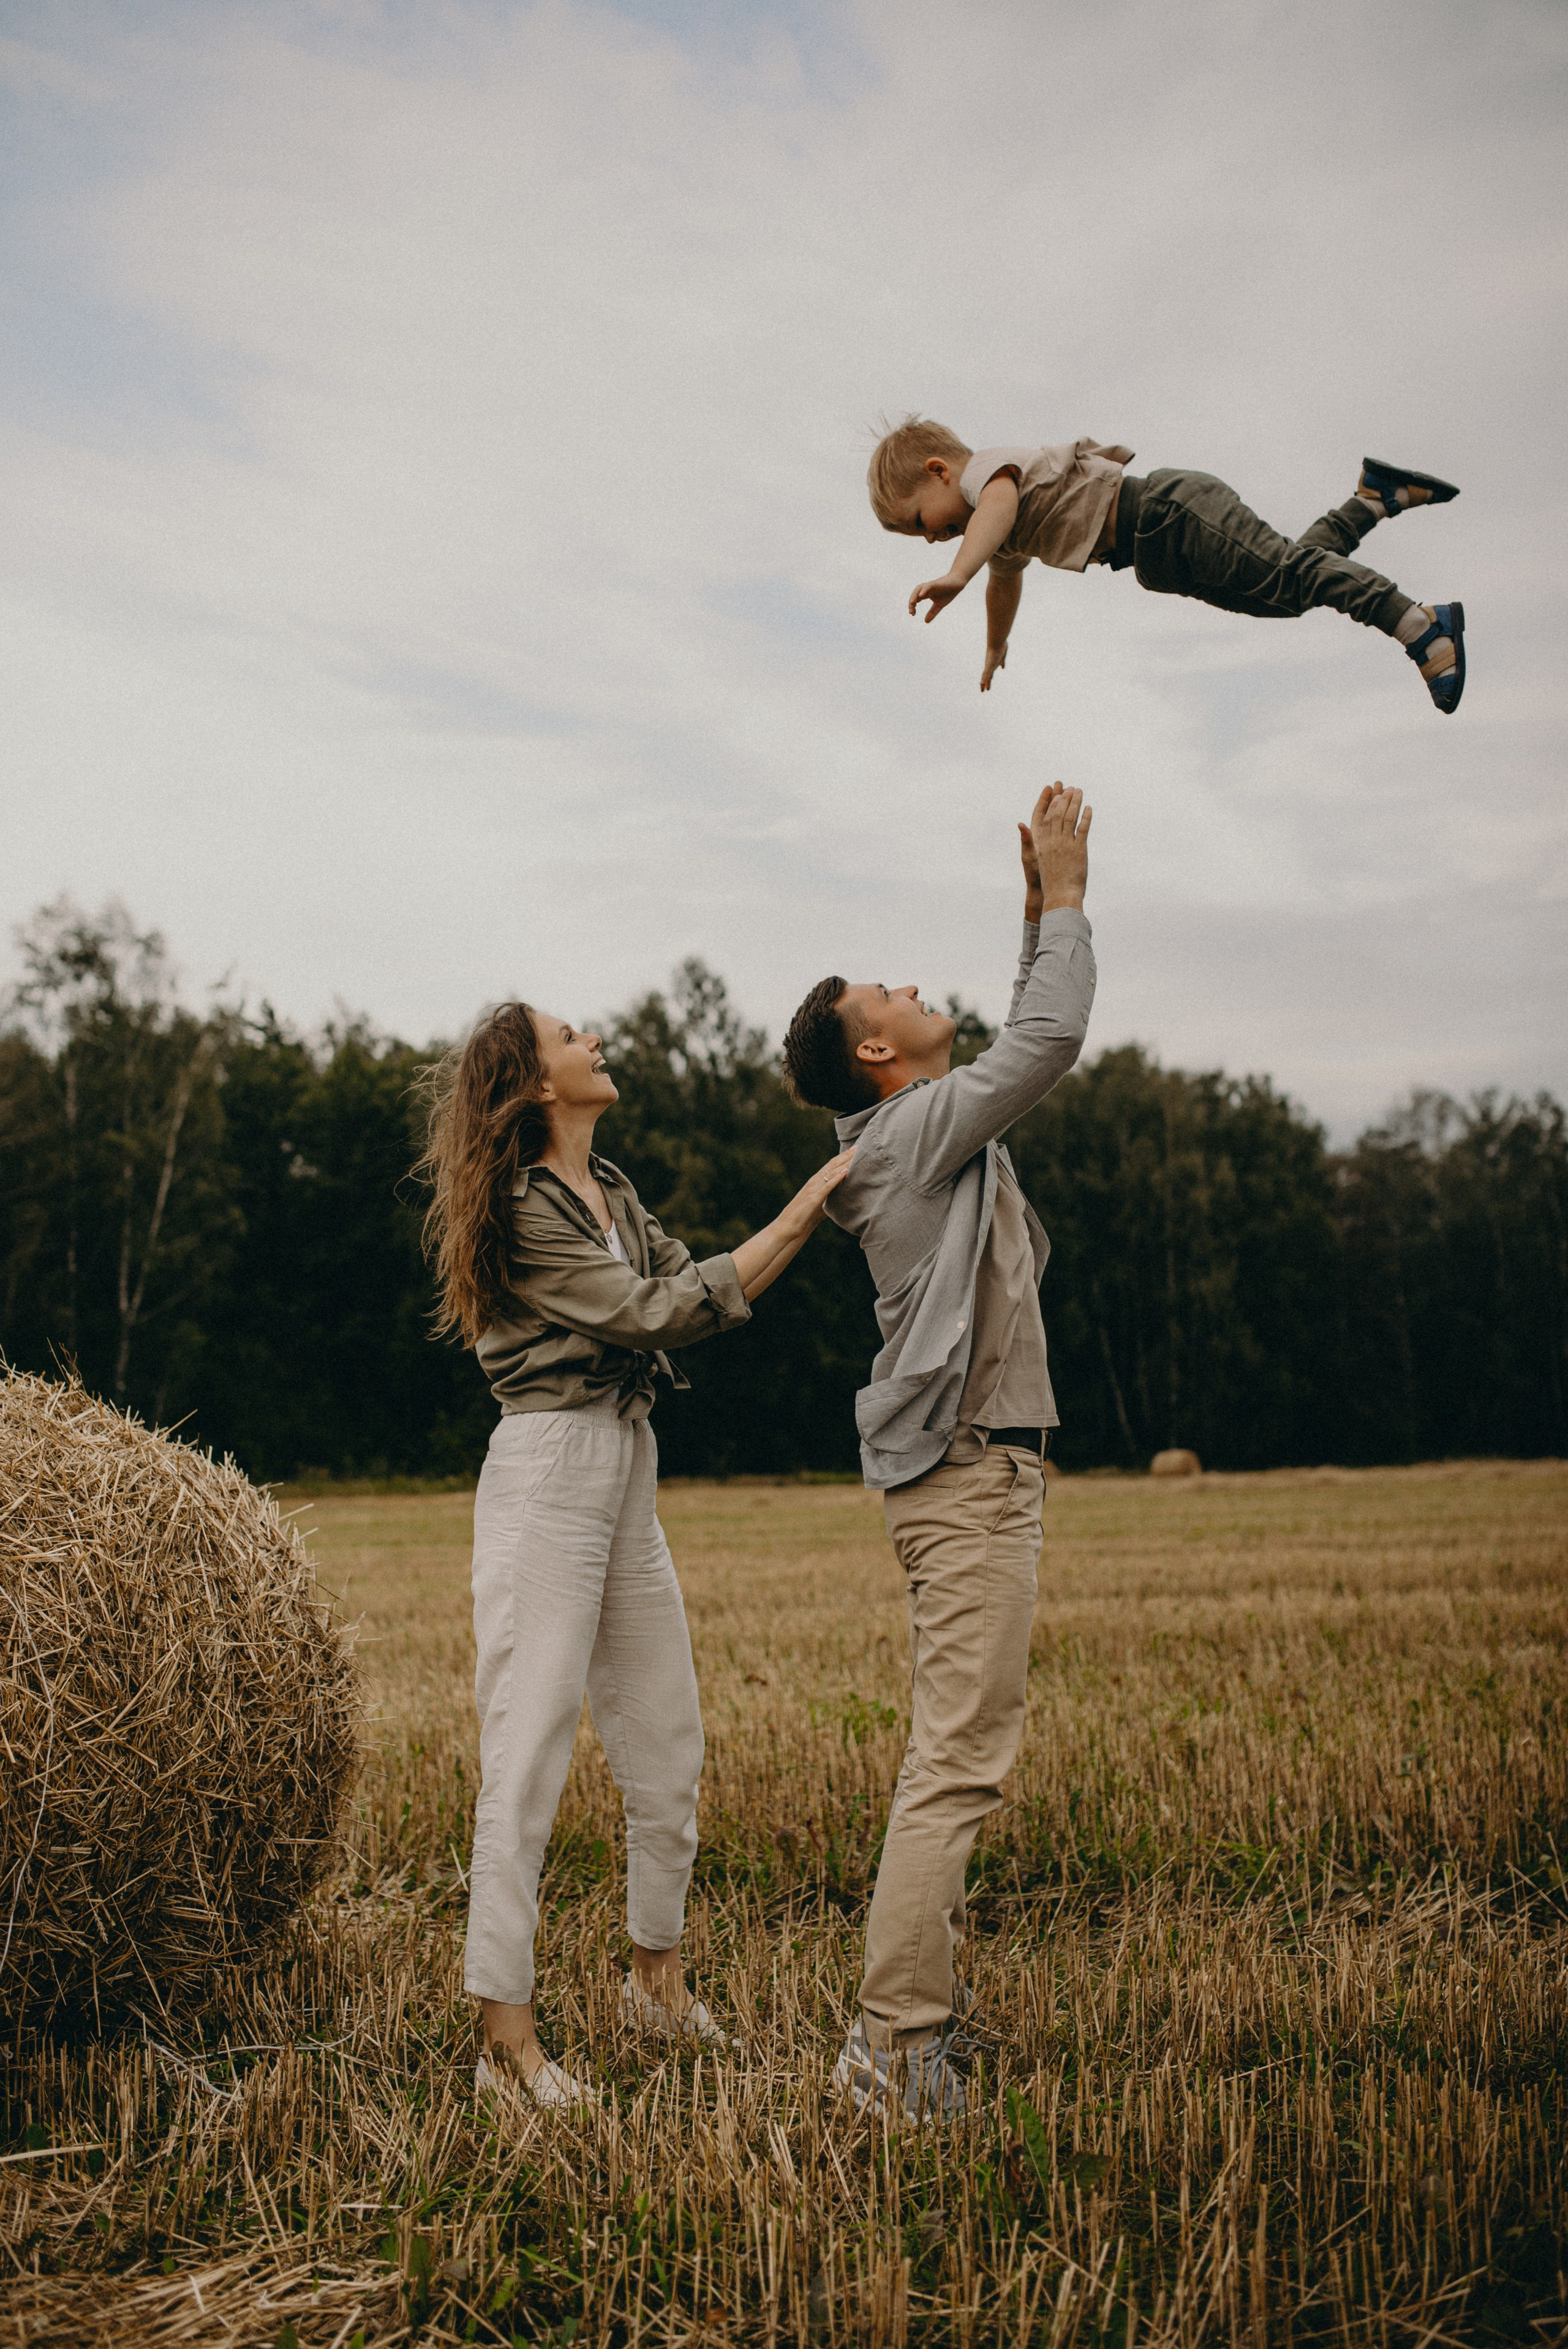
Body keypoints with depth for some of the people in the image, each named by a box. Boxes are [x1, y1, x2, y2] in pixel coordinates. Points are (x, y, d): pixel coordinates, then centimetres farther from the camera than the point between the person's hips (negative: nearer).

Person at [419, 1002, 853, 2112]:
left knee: (669, 1744, 14)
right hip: (548, 1471, -9)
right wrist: (799, 1214, -13)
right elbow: (657, 1314, -15)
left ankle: (658, 1977, 30)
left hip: (631, 1475, 9)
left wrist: (815, 1208, 4)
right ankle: (506, 2037, -1)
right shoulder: (521, 1209, -11)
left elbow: (706, 1293, 13)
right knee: (529, 1757, -7)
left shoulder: (614, 1190, 16)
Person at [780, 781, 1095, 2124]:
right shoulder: (920, 1129, -10)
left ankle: (906, 2017, 19)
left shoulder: (931, 1134, 18)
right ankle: (899, 2046, -8)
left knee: (955, 1751, 13)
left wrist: (1041, 911, 21)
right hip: (972, 1472, -10)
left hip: (972, 1471, 10)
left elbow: (1031, 1047, 29)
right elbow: (1051, 1042, -17)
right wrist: (1064, 894, -4)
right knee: (961, 1758, -11)